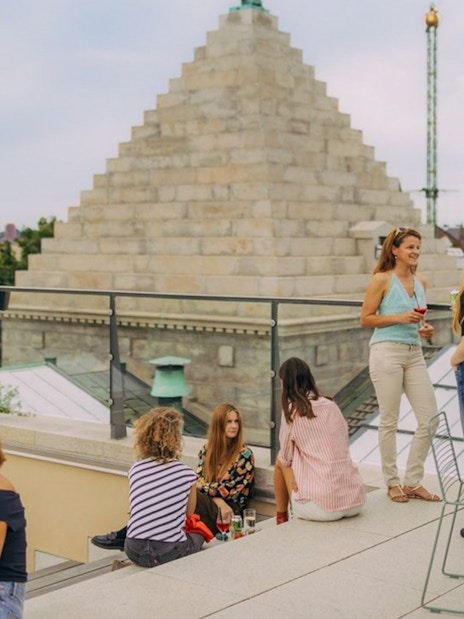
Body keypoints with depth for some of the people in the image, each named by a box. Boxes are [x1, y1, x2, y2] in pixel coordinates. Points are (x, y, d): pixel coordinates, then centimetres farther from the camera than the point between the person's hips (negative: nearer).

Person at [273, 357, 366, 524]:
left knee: (280, 460, 19)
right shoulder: (332, 405, 11)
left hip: (321, 507, -6)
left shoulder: (293, 410, -3)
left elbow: (286, 458, 6)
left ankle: (281, 520, 27)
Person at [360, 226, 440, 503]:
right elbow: (366, 318, -6)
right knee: (389, 421, 2)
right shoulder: (382, 280, -5)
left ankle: (413, 481, 16)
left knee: (430, 418, 2)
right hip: (387, 352, -6)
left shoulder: (421, 281, 13)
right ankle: (392, 482, 16)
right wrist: (400, 318, -15)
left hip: (414, 353, 6)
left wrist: (425, 328, 4)